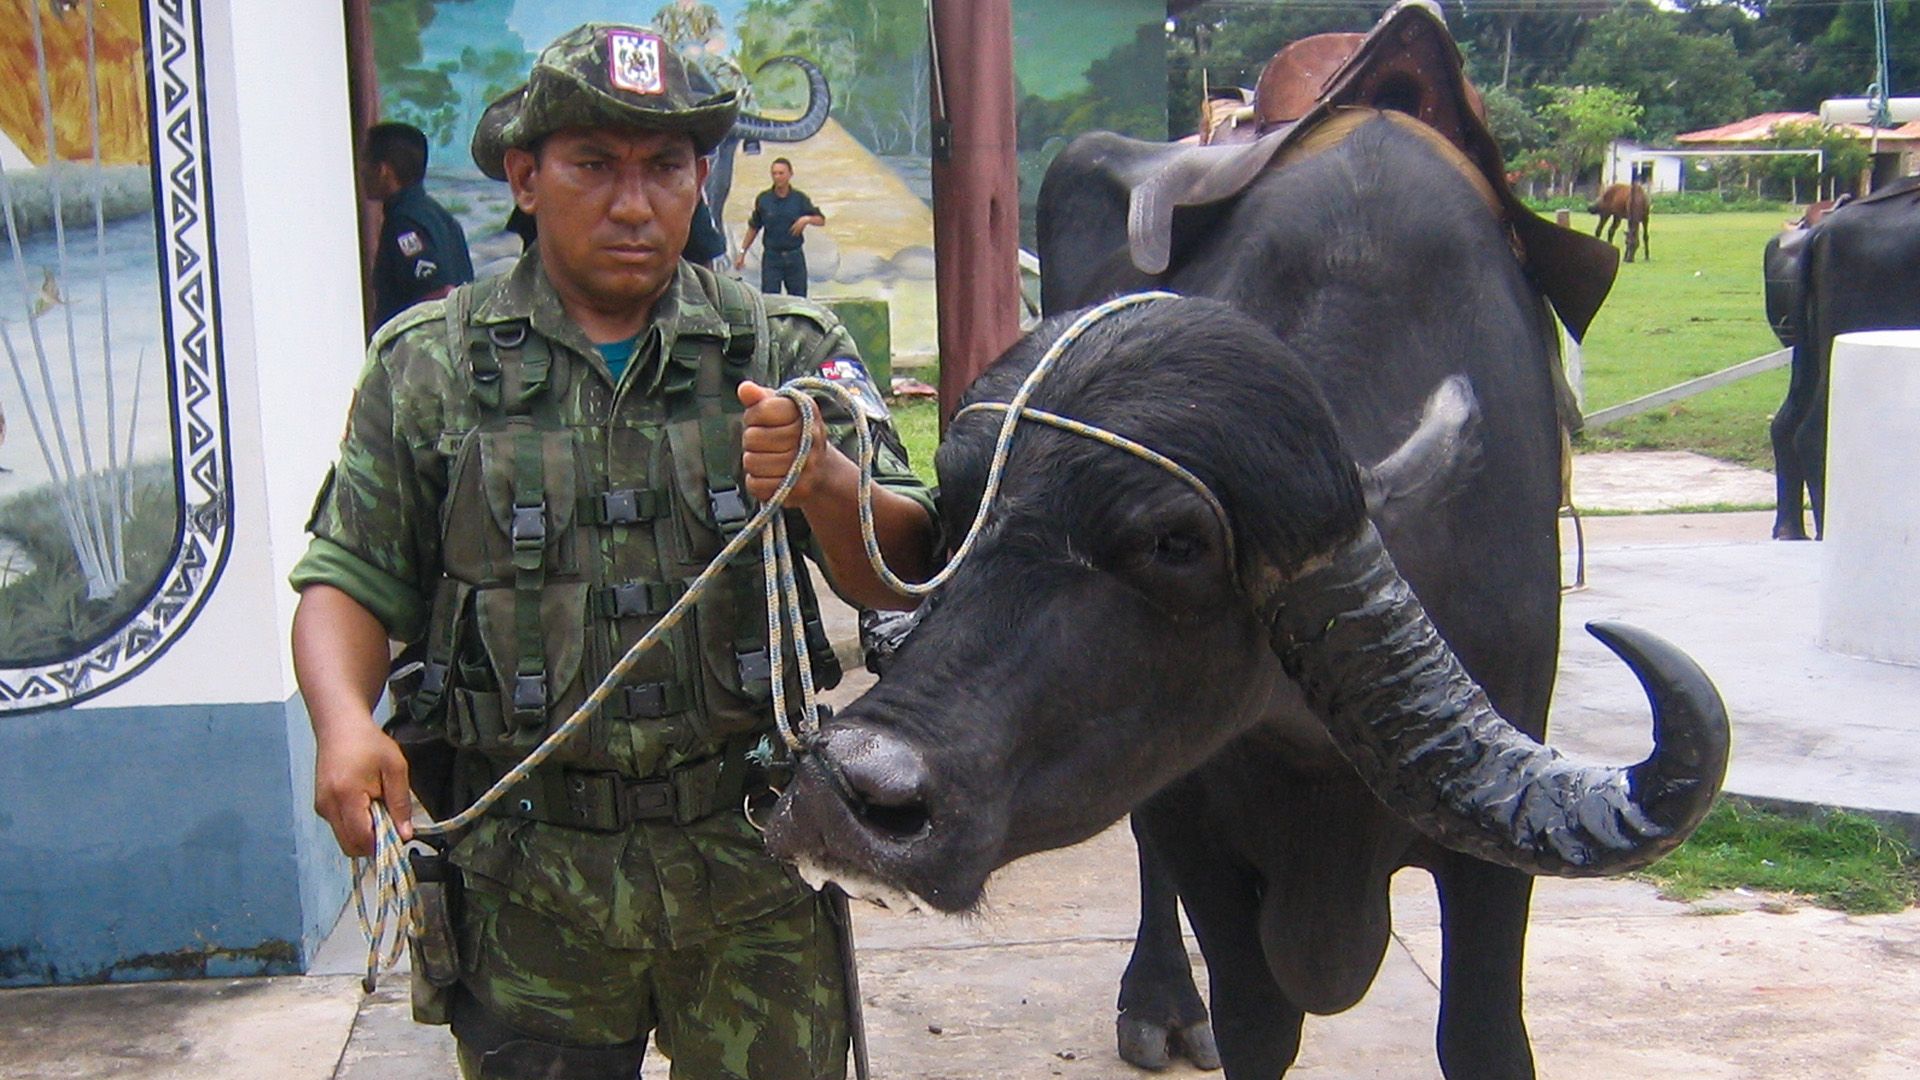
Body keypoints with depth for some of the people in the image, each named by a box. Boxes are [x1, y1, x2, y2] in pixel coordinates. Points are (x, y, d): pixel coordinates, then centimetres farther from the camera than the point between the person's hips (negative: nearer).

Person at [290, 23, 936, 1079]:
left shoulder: (789, 351, 2)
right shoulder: (431, 364, 3)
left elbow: (903, 576, -3)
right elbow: (350, 583, 2)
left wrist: (825, 484, -24)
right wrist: (343, 722, -18)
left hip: (754, 868, 1)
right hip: (524, 871, 0)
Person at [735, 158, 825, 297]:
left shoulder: (799, 198, 1)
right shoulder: (763, 199, 1)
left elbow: (821, 220, 5)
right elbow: (753, 228, 9)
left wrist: (807, 219, -17)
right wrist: (742, 253, 7)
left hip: (795, 256, 1)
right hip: (771, 256, -1)